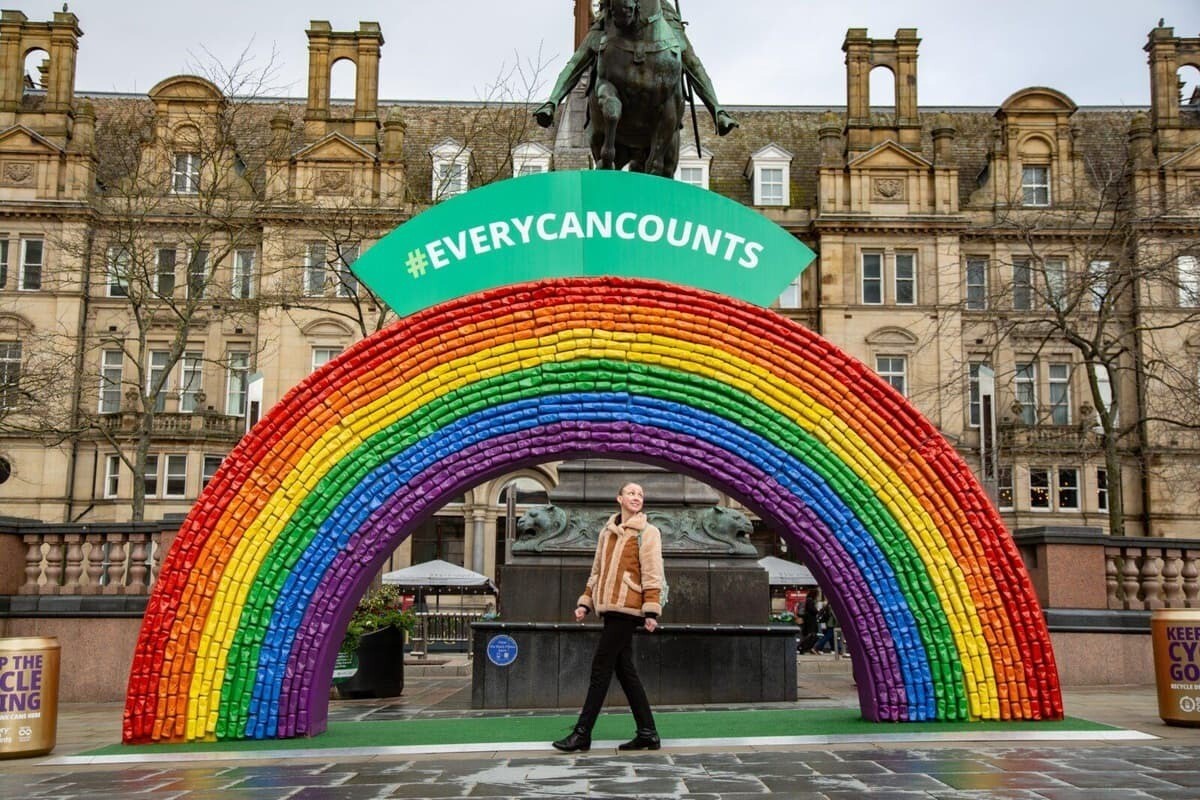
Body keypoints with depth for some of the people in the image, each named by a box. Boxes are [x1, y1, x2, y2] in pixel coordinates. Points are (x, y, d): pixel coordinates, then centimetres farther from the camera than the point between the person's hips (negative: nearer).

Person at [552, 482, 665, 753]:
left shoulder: (647, 532, -1)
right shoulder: (607, 531, 18)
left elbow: (652, 575, -7)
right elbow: (597, 571, 23)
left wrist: (651, 611, -14)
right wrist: (585, 602, 16)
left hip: (627, 607, -7)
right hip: (611, 607, 7)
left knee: (601, 666, -8)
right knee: (625, 669, 7)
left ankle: (582, 733, -5)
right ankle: (647, 733, 12)